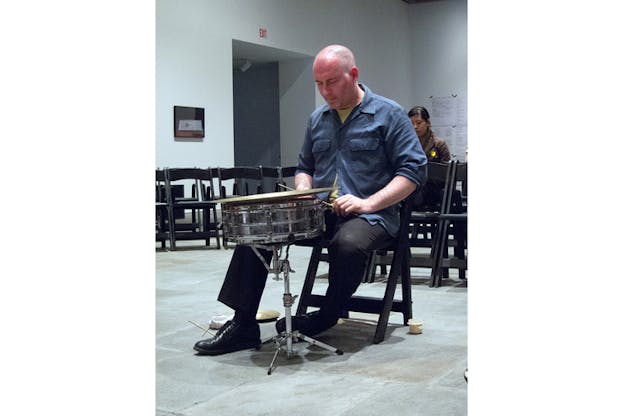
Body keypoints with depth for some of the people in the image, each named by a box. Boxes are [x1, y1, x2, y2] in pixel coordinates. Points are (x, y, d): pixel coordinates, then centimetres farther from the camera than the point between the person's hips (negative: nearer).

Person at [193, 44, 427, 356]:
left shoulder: (388, 114, -2)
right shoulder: (317, 119, 16)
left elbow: (414, 169, -8)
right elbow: (305, 167, 27)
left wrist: (368, 203, -19)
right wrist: (303, 190, 2)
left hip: (370, 214, -5)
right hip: (321, 211, 6)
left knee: (349, 243, -39)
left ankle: (326, 318, -9)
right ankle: (243, 324, -12)